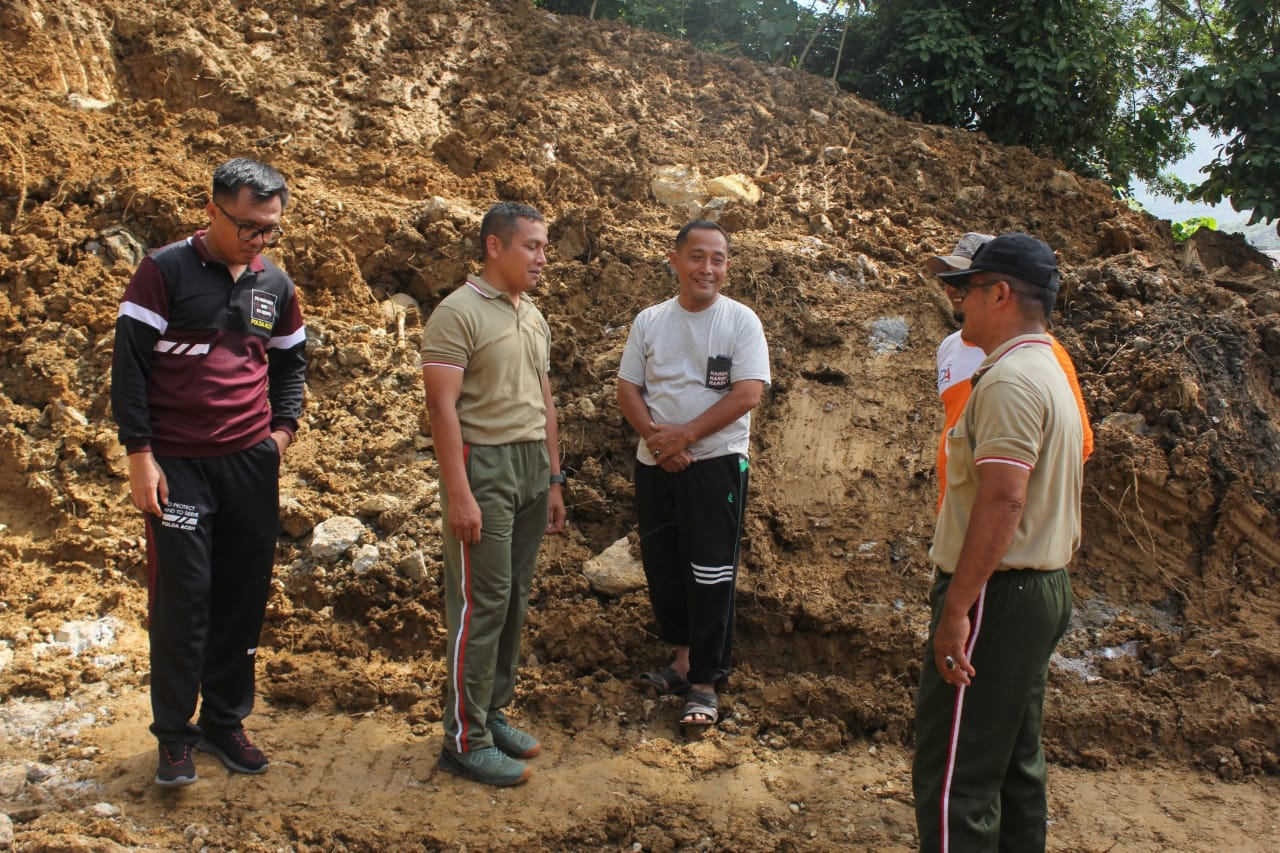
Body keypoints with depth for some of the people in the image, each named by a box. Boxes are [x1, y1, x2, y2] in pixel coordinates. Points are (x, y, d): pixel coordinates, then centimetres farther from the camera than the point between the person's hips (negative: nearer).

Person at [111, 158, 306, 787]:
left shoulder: (275, 285, 9)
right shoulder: (165, 272, -6)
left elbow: (290, 363, 23)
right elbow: (129, 363, -7)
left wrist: (283, 428, 9)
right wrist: (139, 453, -11)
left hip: (251, 463, 4)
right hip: (178, 464, -4)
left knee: (244, 595, 8)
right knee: (182, 594, -3)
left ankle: (225, 721, 22)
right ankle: (174, 734, 12)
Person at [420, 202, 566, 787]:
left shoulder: (534, 318, 15)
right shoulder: (458, 313, -9)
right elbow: (442, 405, -15)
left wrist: (553, 481, 17)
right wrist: (458, 493, -19)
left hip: (532, 465, 8)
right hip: (483, 465, -8)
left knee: (514, 598, 10)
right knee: (481, 602, -6)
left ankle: (493, 712, 22)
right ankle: (465, 740, 3)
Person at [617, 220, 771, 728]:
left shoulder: (741, 321, -4)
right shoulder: (649, 321, 6)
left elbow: (748, 393, -13)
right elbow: (627, 387, 5)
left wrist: (684, 435, -17)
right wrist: (654, 435, -13)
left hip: (716, 462, -4)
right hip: (655, 463, 4)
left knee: (710, 574, -1)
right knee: (661, 565, 12)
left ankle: (705, 682, 9)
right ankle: (683, 657, 31)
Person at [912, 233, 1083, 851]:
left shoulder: (1011, 379, -17)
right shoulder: (1049, 375, 16)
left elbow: (1002, 502, -26)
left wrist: (956, 608, -24)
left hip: (997, 593, -11)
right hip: (1044, 588, 11)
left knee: (953, 776, -5)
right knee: (1014, 761, 19)